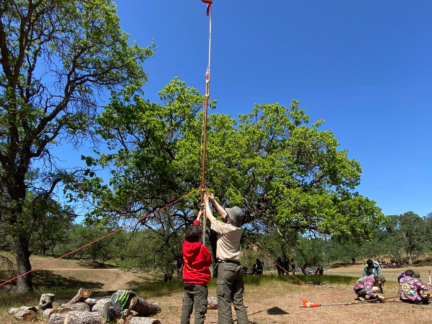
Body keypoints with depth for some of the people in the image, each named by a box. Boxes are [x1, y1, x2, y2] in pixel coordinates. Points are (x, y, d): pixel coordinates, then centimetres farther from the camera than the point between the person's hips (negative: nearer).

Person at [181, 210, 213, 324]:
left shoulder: (185, 245, -2)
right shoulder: (203, 249, -15)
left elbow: (191, 232, 14)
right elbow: (209, 263, 1)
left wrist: (198, 217, 25)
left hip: (187, 283, 6)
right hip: (200, 284, -5)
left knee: (186, 310, 11)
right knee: (200, 311, -3)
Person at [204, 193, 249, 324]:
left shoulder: (223, 228, -13)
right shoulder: (239, 229, 6)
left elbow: (210, 216, 2)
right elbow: (224, 214, 18)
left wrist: (206, 202, 18)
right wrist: (214, 201, 24)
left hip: (225, 266, -7)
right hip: (237, 266, 7)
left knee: (224, 302, -4)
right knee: (239, 301, 11)